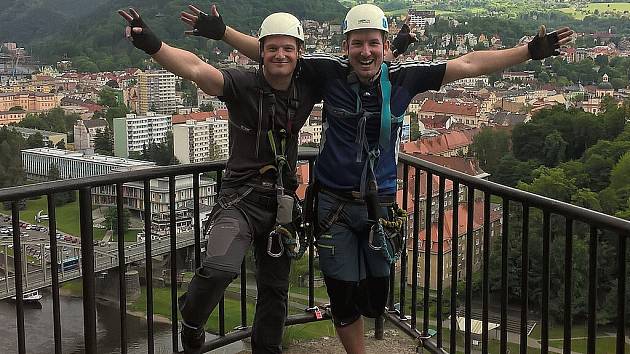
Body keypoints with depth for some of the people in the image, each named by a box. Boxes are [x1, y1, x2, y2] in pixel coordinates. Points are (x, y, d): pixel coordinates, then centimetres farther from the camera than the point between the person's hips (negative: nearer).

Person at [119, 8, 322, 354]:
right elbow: (196, 69, -28)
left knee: (275, 287, 16)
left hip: (281, 202, 5)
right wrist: (154, 46, -43)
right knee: (220, 267, -28)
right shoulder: (243, 84, -12)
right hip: (240, 196, -4)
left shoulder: (307, 89, 1)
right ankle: (191, 325, 3)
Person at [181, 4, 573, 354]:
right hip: (334, 204, -1)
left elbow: (470, 64, -3)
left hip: (380, 203, 2)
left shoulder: (404, 76, -5)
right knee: (344, 297, 6)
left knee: (376, 299, 13)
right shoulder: (330, 71, -8)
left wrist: (531, 51, -4)